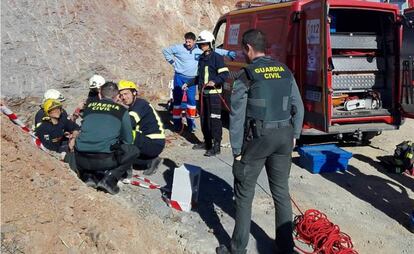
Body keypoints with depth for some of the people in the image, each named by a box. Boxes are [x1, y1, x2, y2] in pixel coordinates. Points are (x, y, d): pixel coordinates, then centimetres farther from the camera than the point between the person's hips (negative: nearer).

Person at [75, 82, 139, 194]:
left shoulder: (88, 106, 14)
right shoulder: (121, 110, 6)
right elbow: (128, 140, 12)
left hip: (81, 160, 4)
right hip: (105, 160, -4)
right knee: (133, 151, 19)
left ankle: (88, 176, 12)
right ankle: (110, 178, 2)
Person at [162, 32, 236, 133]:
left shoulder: (200, 49, -1)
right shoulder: (179, 48, -5)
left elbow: (216, 51, 5)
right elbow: (165, 51, 7)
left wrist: (228, 53, 1)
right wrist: (172, 62, 3)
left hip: (192, 79, 2)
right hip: (179, 77, -1)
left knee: (191, 100, -1)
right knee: (177, 99, 1)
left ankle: (191, 121, 13)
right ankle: (177, 122, 11)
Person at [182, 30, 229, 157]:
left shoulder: (217, 57, -8)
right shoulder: (201, 58, 17)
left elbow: (225, 74, -14)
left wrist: (215, 81, -27)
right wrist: (188, 84, 20)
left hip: (214, 93, -8)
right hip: (203, 93, 8)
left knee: (214, 120, -8)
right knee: (204, 119, 14)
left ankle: (216, 146, -5)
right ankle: (207, 142, 26)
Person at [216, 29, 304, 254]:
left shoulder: (246, 77, -10)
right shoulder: (285, 71, 6)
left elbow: (237, 117, -10)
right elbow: (298, 107, 9)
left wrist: (237, 150, -2)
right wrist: (294, 135, 19)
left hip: (257, 138, -5)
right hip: (284, 137, 5)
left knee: (244, 194, 8)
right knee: (281, 192, 13)